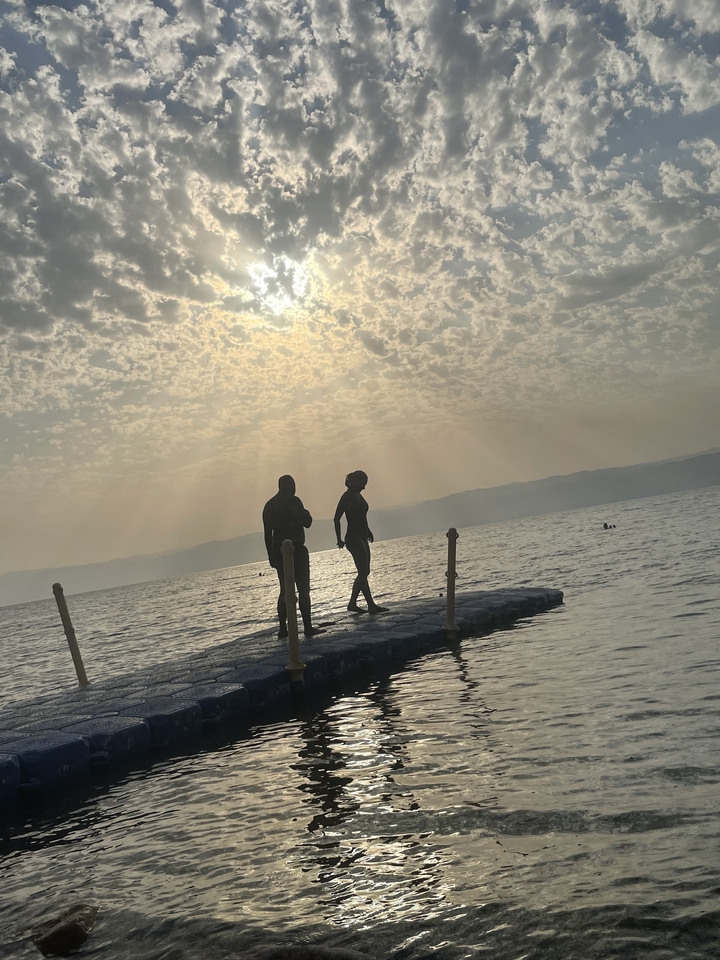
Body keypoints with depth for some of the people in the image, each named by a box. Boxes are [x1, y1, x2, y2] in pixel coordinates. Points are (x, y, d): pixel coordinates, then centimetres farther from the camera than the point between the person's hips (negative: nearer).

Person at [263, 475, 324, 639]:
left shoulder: (269, 505, 11)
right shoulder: (293, 501, -7)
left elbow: (267, 534, 11)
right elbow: (307, 523, -10)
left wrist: (271, 555, 15)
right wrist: (306, 514, 12)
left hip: (278, 550, 6)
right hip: (296, 549, -6)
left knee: (285, 590, 12)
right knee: (303, 588, -1)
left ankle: (283, 629, 9)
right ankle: (308, 627, -4)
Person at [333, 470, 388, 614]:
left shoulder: (358, 495, 14)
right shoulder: (347, 497, -12)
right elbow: (336, 518, -14)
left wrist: (367, 530, 19)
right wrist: (339, 539, -16)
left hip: (361, 537, 10)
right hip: (353, 538, -10)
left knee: (364, 572, 10)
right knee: (363, 572, -10)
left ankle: (352, 603, 15)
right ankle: (372, 605, -10)